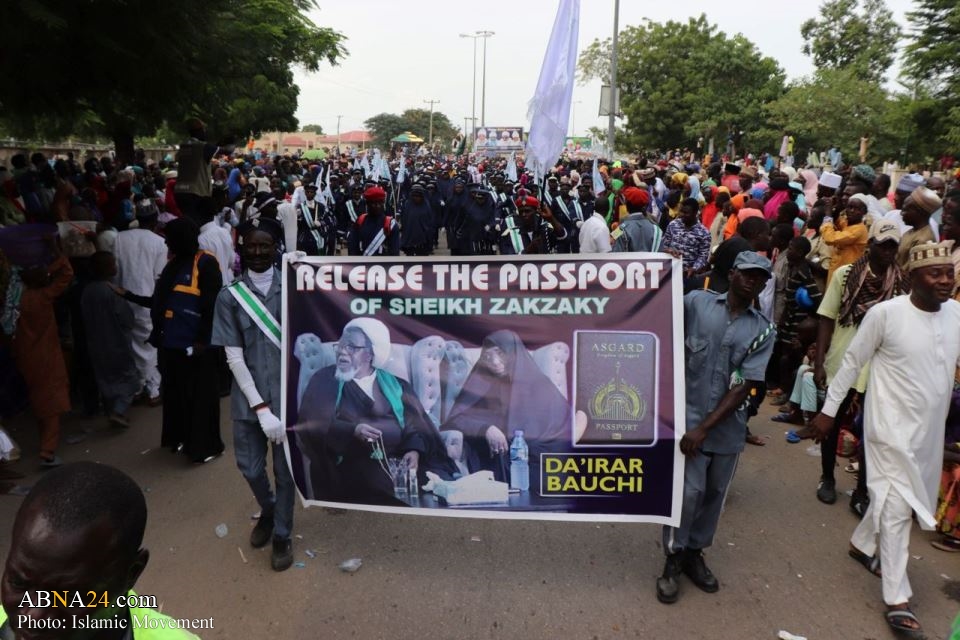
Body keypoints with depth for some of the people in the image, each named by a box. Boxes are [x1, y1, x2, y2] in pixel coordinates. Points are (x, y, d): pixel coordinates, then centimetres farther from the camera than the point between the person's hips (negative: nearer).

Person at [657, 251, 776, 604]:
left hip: (728, 426, 3)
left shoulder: (763, 331, 0)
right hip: (689, 415, -3)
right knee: (688, 491, -4)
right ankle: (673, 559, 17)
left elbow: (744, 387, -6)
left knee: (714, 494, 14)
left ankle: (695, 553, 35)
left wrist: (705, 428, -12)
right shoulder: (696, 302, -3)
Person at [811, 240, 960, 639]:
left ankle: (862, 544, 46)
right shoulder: (885, 313, -17)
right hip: (892, 426, -5)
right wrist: (828, 410, -6)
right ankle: (897, 601, 9)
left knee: (893, 497, 20)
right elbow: (852, 362, -9)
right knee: (897, 508, -2)